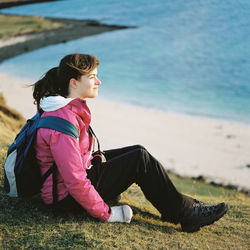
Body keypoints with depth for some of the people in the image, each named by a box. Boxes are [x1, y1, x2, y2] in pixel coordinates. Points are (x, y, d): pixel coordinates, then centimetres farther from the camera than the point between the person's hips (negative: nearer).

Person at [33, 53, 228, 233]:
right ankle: (186, 214, -2)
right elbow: (76, 182, -29)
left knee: (138, 152, 9)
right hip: (67, 197, -10)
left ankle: (182, 204, 13)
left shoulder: (67, 107, 4)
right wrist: (106, 214, -21)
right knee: (141, 159, -14)